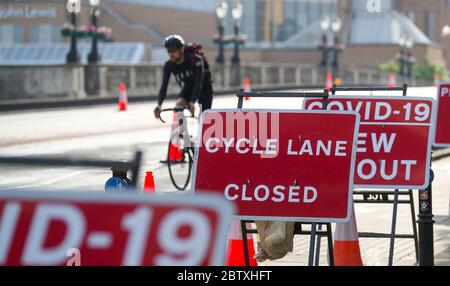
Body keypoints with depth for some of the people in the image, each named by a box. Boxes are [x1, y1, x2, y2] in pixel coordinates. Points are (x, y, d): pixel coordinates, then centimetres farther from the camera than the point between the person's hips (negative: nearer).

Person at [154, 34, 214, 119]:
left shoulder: (195, 59, -33)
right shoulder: (168, 65, -20)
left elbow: (198, 83, -41)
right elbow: (164, 86, -26)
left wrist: (192, 103, -54)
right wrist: (159, 105, -43)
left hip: (203, 87, -3)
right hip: (188, 88, 3)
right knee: (179, 104, -27)